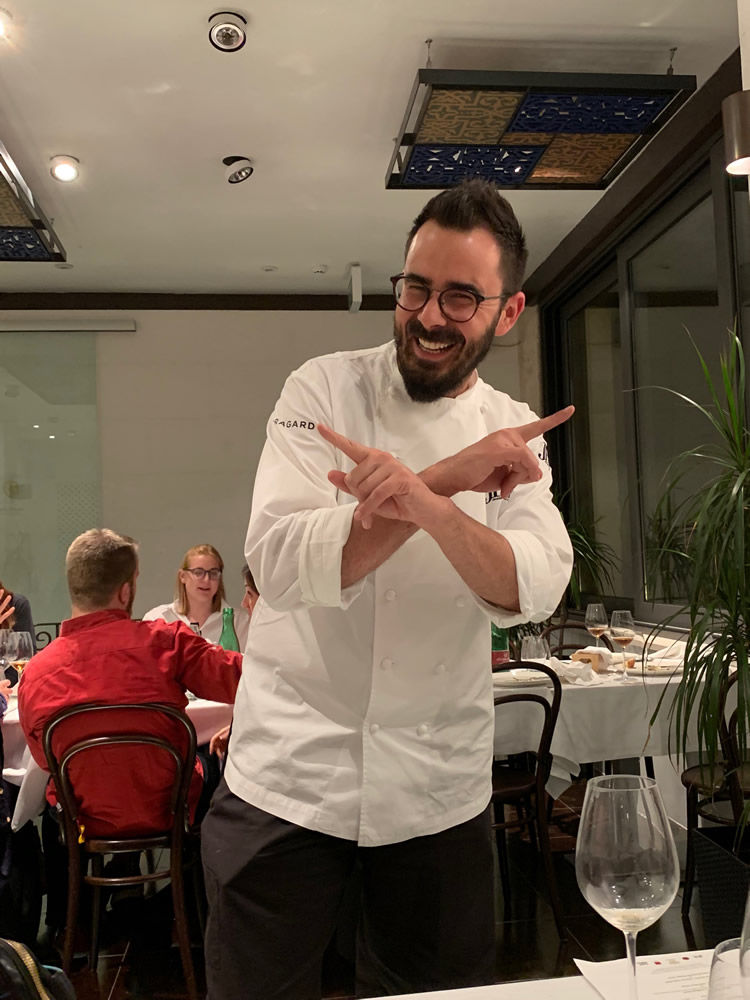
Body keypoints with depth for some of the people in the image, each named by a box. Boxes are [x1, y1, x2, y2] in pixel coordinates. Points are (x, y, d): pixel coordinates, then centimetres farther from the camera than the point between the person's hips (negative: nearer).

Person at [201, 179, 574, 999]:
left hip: (439, 787, 3)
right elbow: (281, 562, -21)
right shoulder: (324, 390, -7)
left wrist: (428, 505, -35)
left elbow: (532, 589, -16)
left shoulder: (516, 435, 2)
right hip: (290, 771, -2)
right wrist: (450, 476, -26)